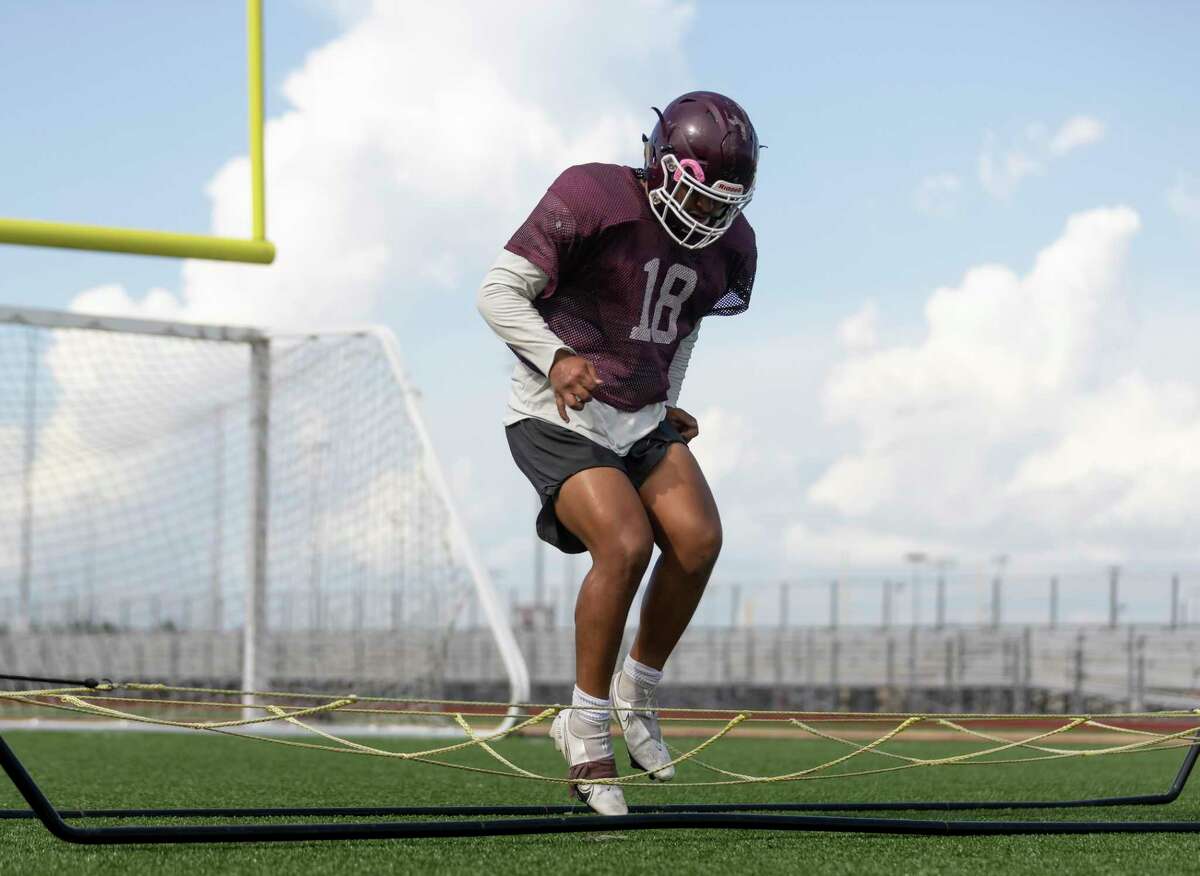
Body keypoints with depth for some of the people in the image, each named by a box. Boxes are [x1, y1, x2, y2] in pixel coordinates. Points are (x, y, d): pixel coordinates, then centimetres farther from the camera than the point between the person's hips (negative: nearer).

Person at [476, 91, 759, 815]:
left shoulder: (730, 246, 3)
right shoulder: (592, 200, -18)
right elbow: (498, 293, -17)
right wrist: (557, 358, -32)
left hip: (641, 416, 6)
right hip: (559, 419, -6)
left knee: (698, 539, -15)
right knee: (625, 546, -25)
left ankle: (638, 699, 6)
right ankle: (587, 731, -9)